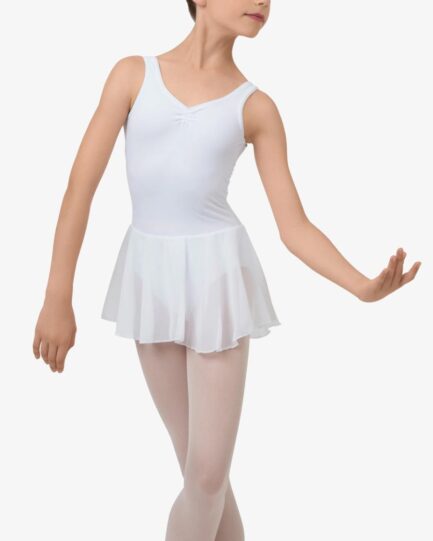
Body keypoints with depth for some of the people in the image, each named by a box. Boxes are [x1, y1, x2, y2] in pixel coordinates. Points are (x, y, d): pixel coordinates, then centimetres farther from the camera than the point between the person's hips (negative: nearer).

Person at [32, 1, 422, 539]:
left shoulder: (255, 107, 0)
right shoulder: (134, 73, 0)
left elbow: (295, 226, -2)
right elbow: (82, 183, -4)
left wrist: (365, 287, -17)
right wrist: (57, 297, -8)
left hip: (216, 276, -1)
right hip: (149, 275, 1)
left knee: (207, 474, 0)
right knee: (200, 467, 8)